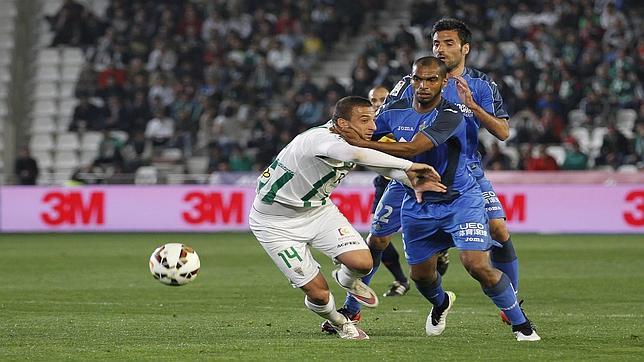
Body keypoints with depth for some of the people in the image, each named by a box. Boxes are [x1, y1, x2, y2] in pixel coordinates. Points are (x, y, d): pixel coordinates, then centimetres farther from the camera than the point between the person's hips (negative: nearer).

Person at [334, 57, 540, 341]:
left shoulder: (450, 116, -23)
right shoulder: (395, 111, -4)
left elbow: (412, 149, -34)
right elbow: (367, 134, 10)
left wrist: (362, 144, -37)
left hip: (460, 199, -5)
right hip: (418, 205, 5)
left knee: (478, 266, -19)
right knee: (420, 274, 13)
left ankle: (520, 323, -1)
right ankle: (441, 303, 50)